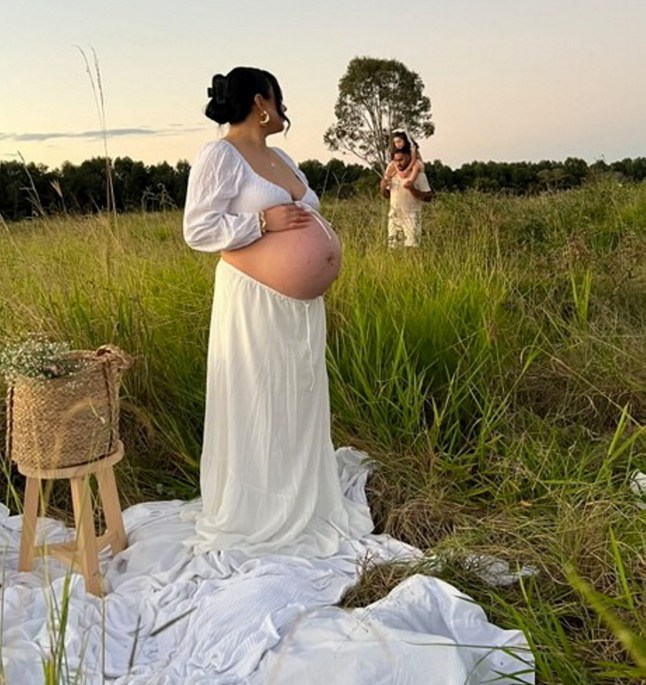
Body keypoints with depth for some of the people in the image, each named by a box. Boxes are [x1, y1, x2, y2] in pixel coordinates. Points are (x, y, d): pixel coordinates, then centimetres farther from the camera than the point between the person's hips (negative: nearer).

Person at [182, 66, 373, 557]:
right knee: (256, 406, 0)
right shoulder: (220, 156, -9)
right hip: (253, 301, -8)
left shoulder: (280, 157, 15)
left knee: (300, 401, 14)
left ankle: (303, 506, 29)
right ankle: (252, 517, 16)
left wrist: (322, 250, 7)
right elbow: (199, 230, -15)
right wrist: (263, 222, -19)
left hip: (299, 301, 8)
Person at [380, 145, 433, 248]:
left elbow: (428, 197, -10)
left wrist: (412, 189, -23)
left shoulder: (418, 175, -8)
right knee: (393, 246, 5)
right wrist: (382, 187, -4)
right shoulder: (392, 174, 6)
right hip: (394, 216, 5)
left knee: (411, 247, -11)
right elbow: (387, 195, 18)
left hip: (411, 217, -5)